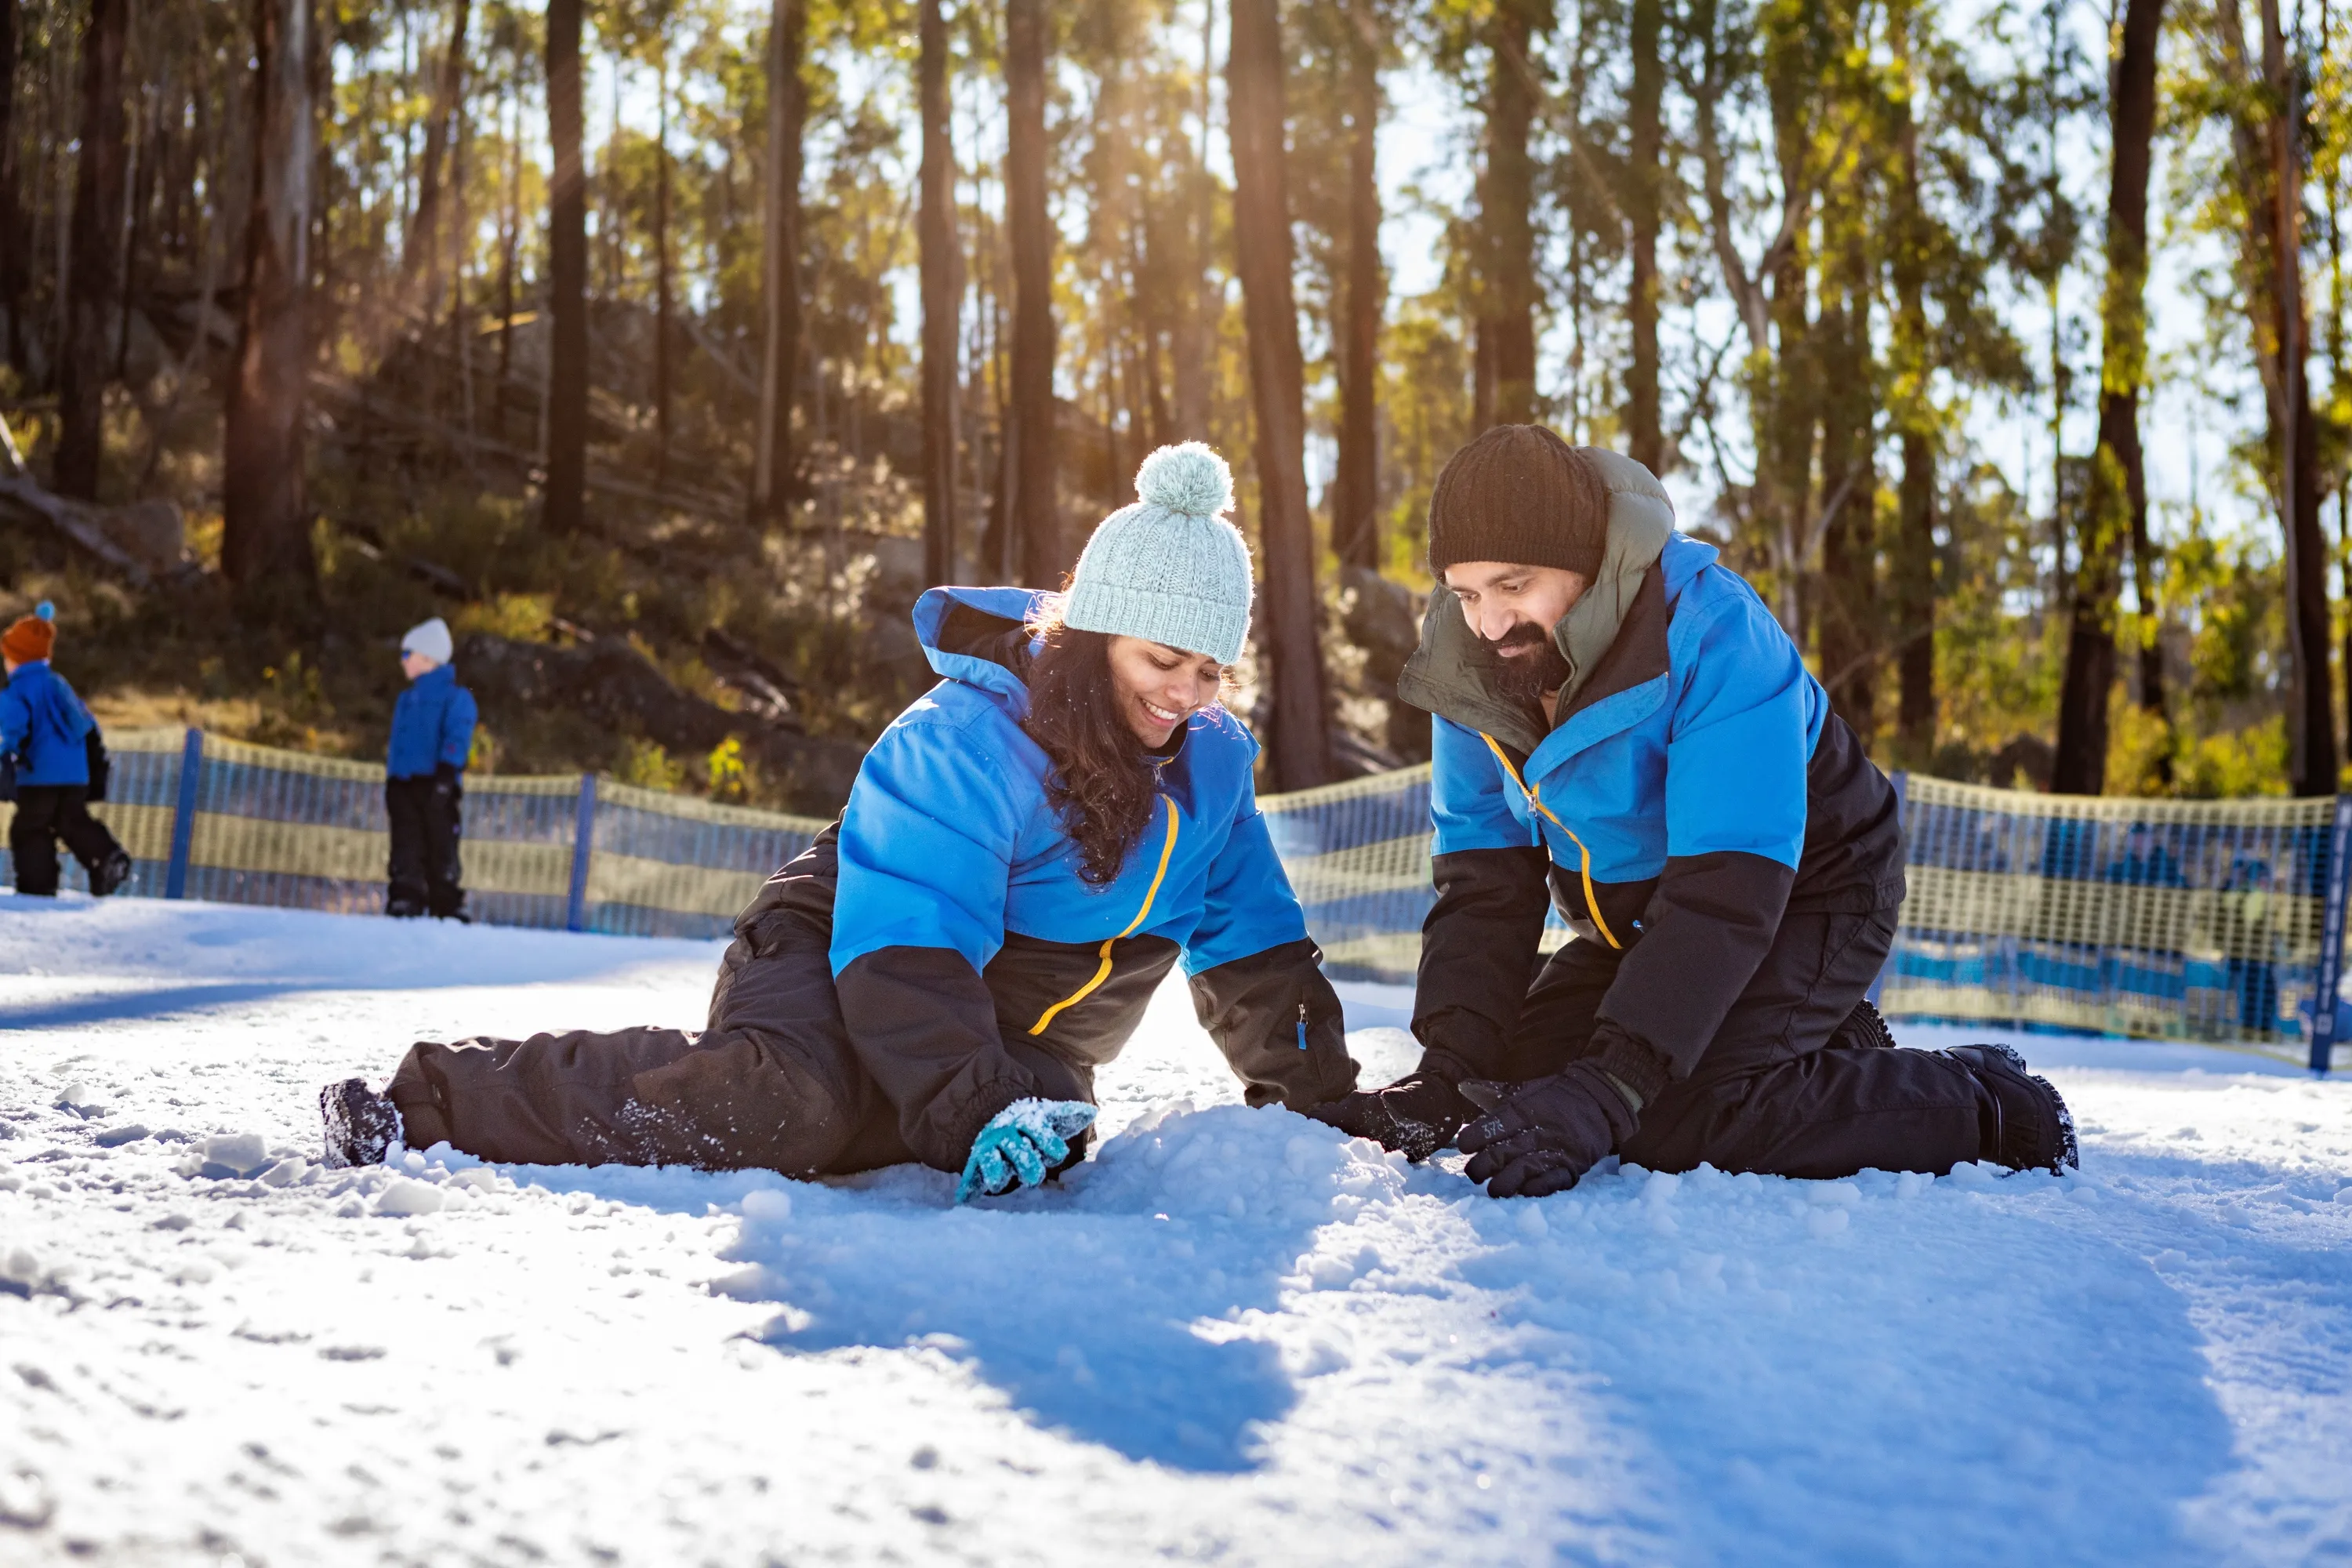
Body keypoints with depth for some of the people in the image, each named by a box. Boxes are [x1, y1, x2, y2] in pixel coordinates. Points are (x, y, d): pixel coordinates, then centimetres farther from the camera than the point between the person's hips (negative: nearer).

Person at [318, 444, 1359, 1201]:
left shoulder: (1211, 764, -2)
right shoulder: (964, 742, -23)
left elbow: (1256, 945, 9)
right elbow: (909, 953, -29)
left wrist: (1321, 1099, 6)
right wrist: (976, 1110, -39)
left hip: (1006, 1049, 8)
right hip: (843, 963, -8)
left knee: (1035, 1157, -23)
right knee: (787, 1106, -36)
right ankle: (434, 1101, -24)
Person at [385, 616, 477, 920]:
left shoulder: (455, 697, -1)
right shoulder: (406, 700, 22)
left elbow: (457, 740, -12)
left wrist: (445, 776, -23)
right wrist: (389, 784, 19)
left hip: (433, 785, -7)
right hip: (403, 786, 7)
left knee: (440, 851, -5)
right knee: (405, 852, 2)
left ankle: (449, 910, 0)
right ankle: (403, 908, 2)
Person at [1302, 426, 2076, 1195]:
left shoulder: (1712, 636, -33)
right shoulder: (1468, 667, -13)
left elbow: (1728, 892, -37)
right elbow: (1484, 881, -9)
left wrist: (1607, 1088, -44)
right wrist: (1448, 1068, -24)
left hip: (1801, 896, -7)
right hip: (1633, 920, 8)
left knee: (1674, 1119, -26)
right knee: (1516, 1073, -2)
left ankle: (1979, 1103, -6)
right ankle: (1824, 1051, 12)